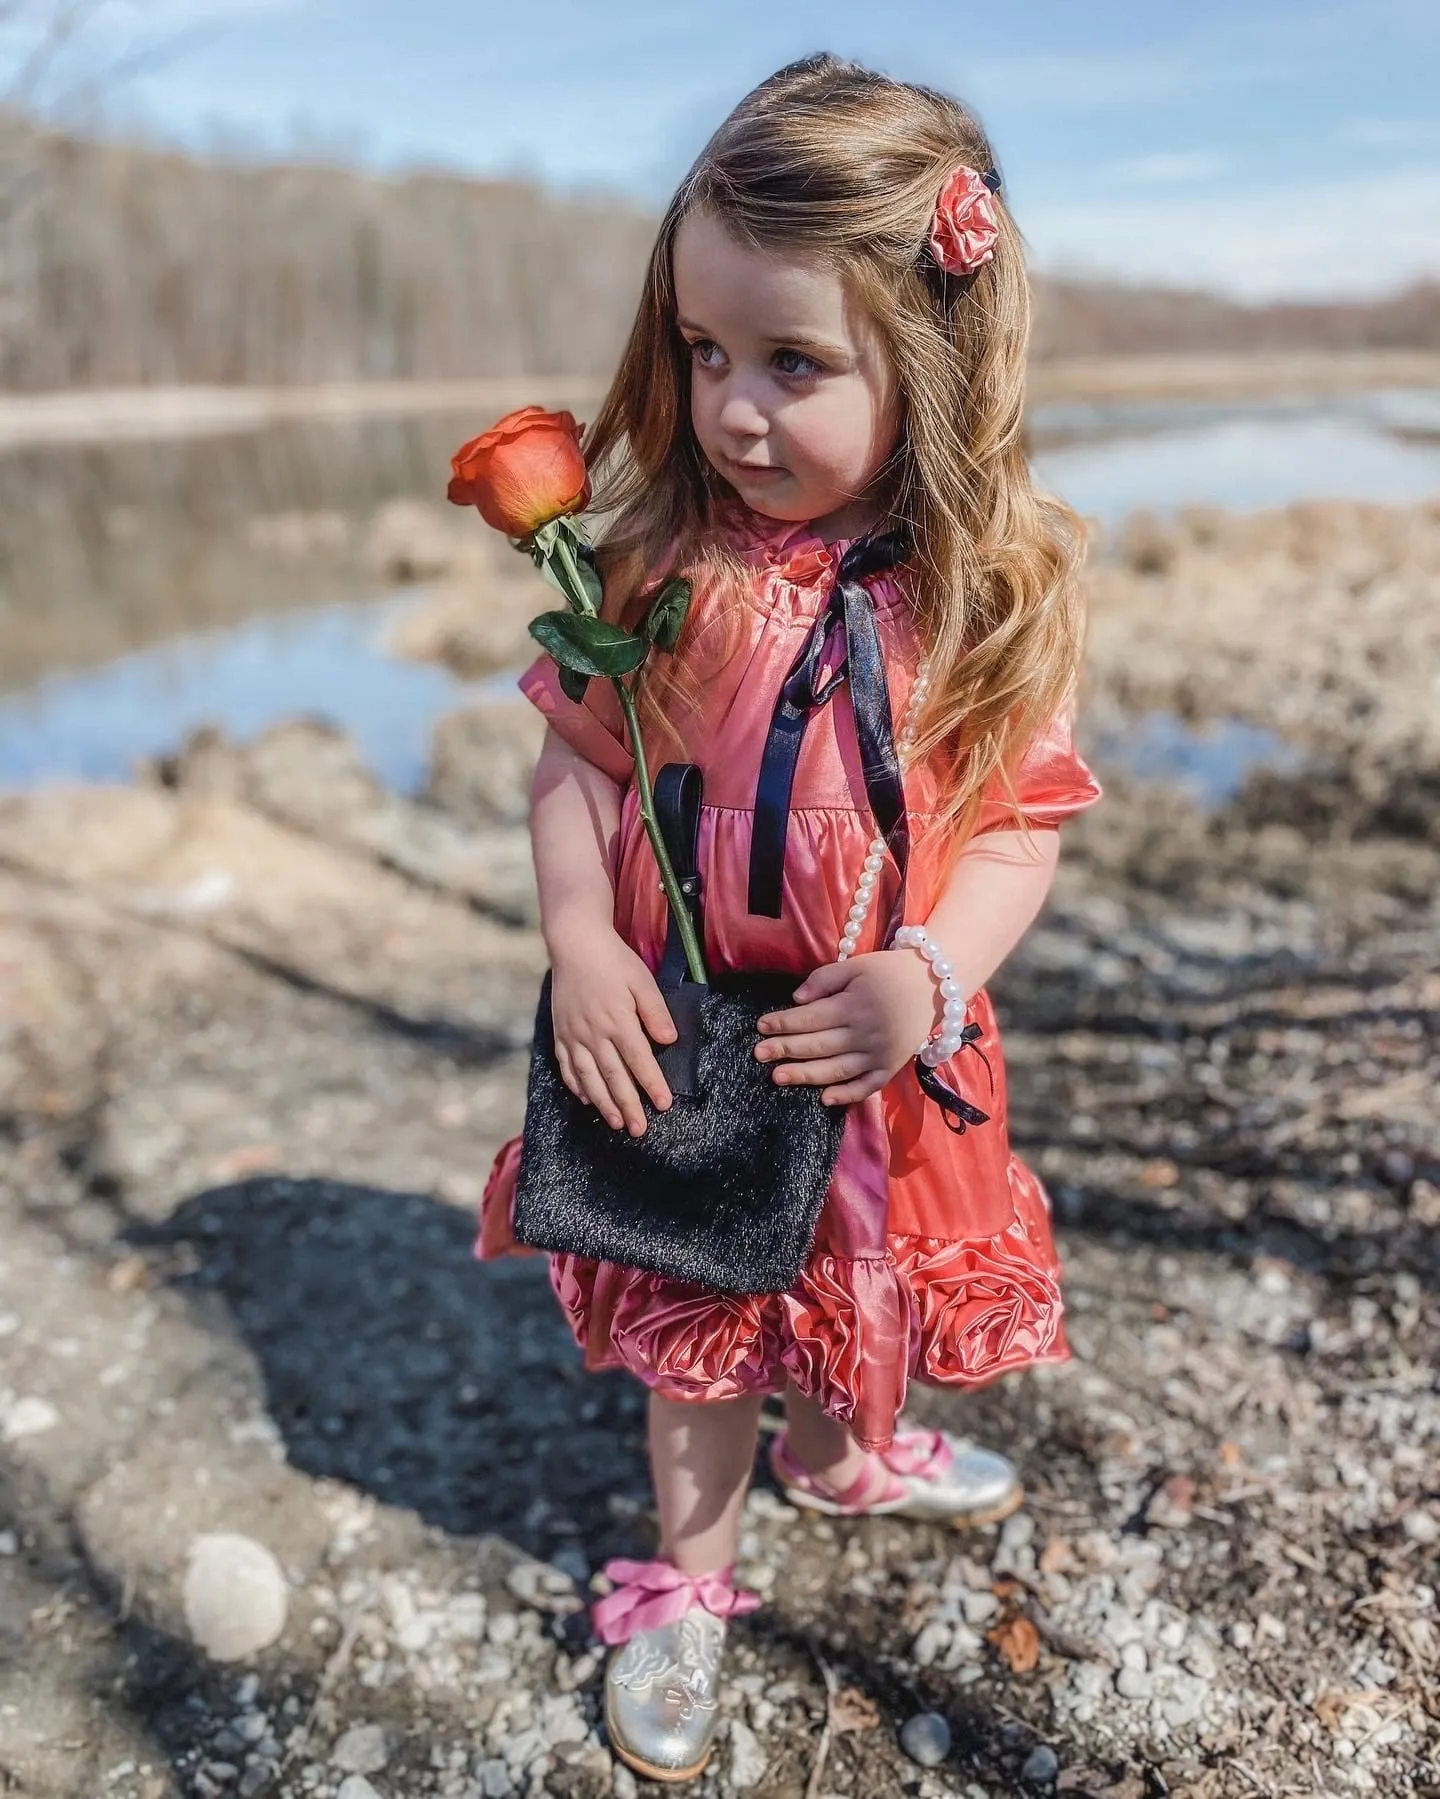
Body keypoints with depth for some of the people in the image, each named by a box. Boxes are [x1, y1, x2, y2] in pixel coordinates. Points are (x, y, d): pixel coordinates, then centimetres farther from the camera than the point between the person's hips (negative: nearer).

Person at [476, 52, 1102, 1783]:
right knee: (697, 1328, 17)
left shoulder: (996, 588, -13)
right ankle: (688, 1575, 44)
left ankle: (838, 1452, 60)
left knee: (858, 1292, 25)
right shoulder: (664, 563, -12)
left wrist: (930, 975, -25)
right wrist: (579, 945, -17)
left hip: (878, 1048, 1)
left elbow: (1021, 823, -9)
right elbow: (573, 764, -4)